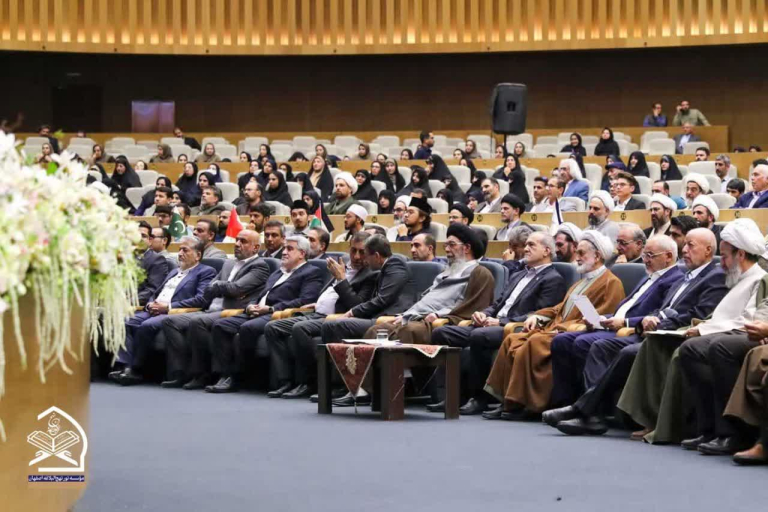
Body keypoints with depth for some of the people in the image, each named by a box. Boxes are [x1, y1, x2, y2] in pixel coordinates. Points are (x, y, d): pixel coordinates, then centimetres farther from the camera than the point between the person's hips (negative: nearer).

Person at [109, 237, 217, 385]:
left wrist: (168, 307, -14)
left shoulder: (206, 272, 5)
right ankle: (126, 366, -27)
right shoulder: (174, 272, 31)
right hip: (155, 311, 7)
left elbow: (201, 299, -11)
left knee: (147, 326, -32)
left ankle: (135, 370, -24)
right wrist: (150, 304, 3)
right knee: (127, 323, -19)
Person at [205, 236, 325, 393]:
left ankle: (233, 376, -23)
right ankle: (225, 375, -20)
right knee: (219, 325, -14)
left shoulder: (311, 273, 5)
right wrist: (250, 306, 4)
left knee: (248, 327, -35)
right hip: (257, 313, 8)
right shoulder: (276, 273, 32)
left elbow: (305, 301, -10)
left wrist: (271, 309, -16)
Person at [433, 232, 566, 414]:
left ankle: (479, 397, -24)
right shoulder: (517, 276, 28)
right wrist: (483, 314, 2)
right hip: (492, 324, 9)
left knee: (479, 336, -37)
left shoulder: (553, 280, 0)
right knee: (441, 333, -9)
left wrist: (501, 322, -17)